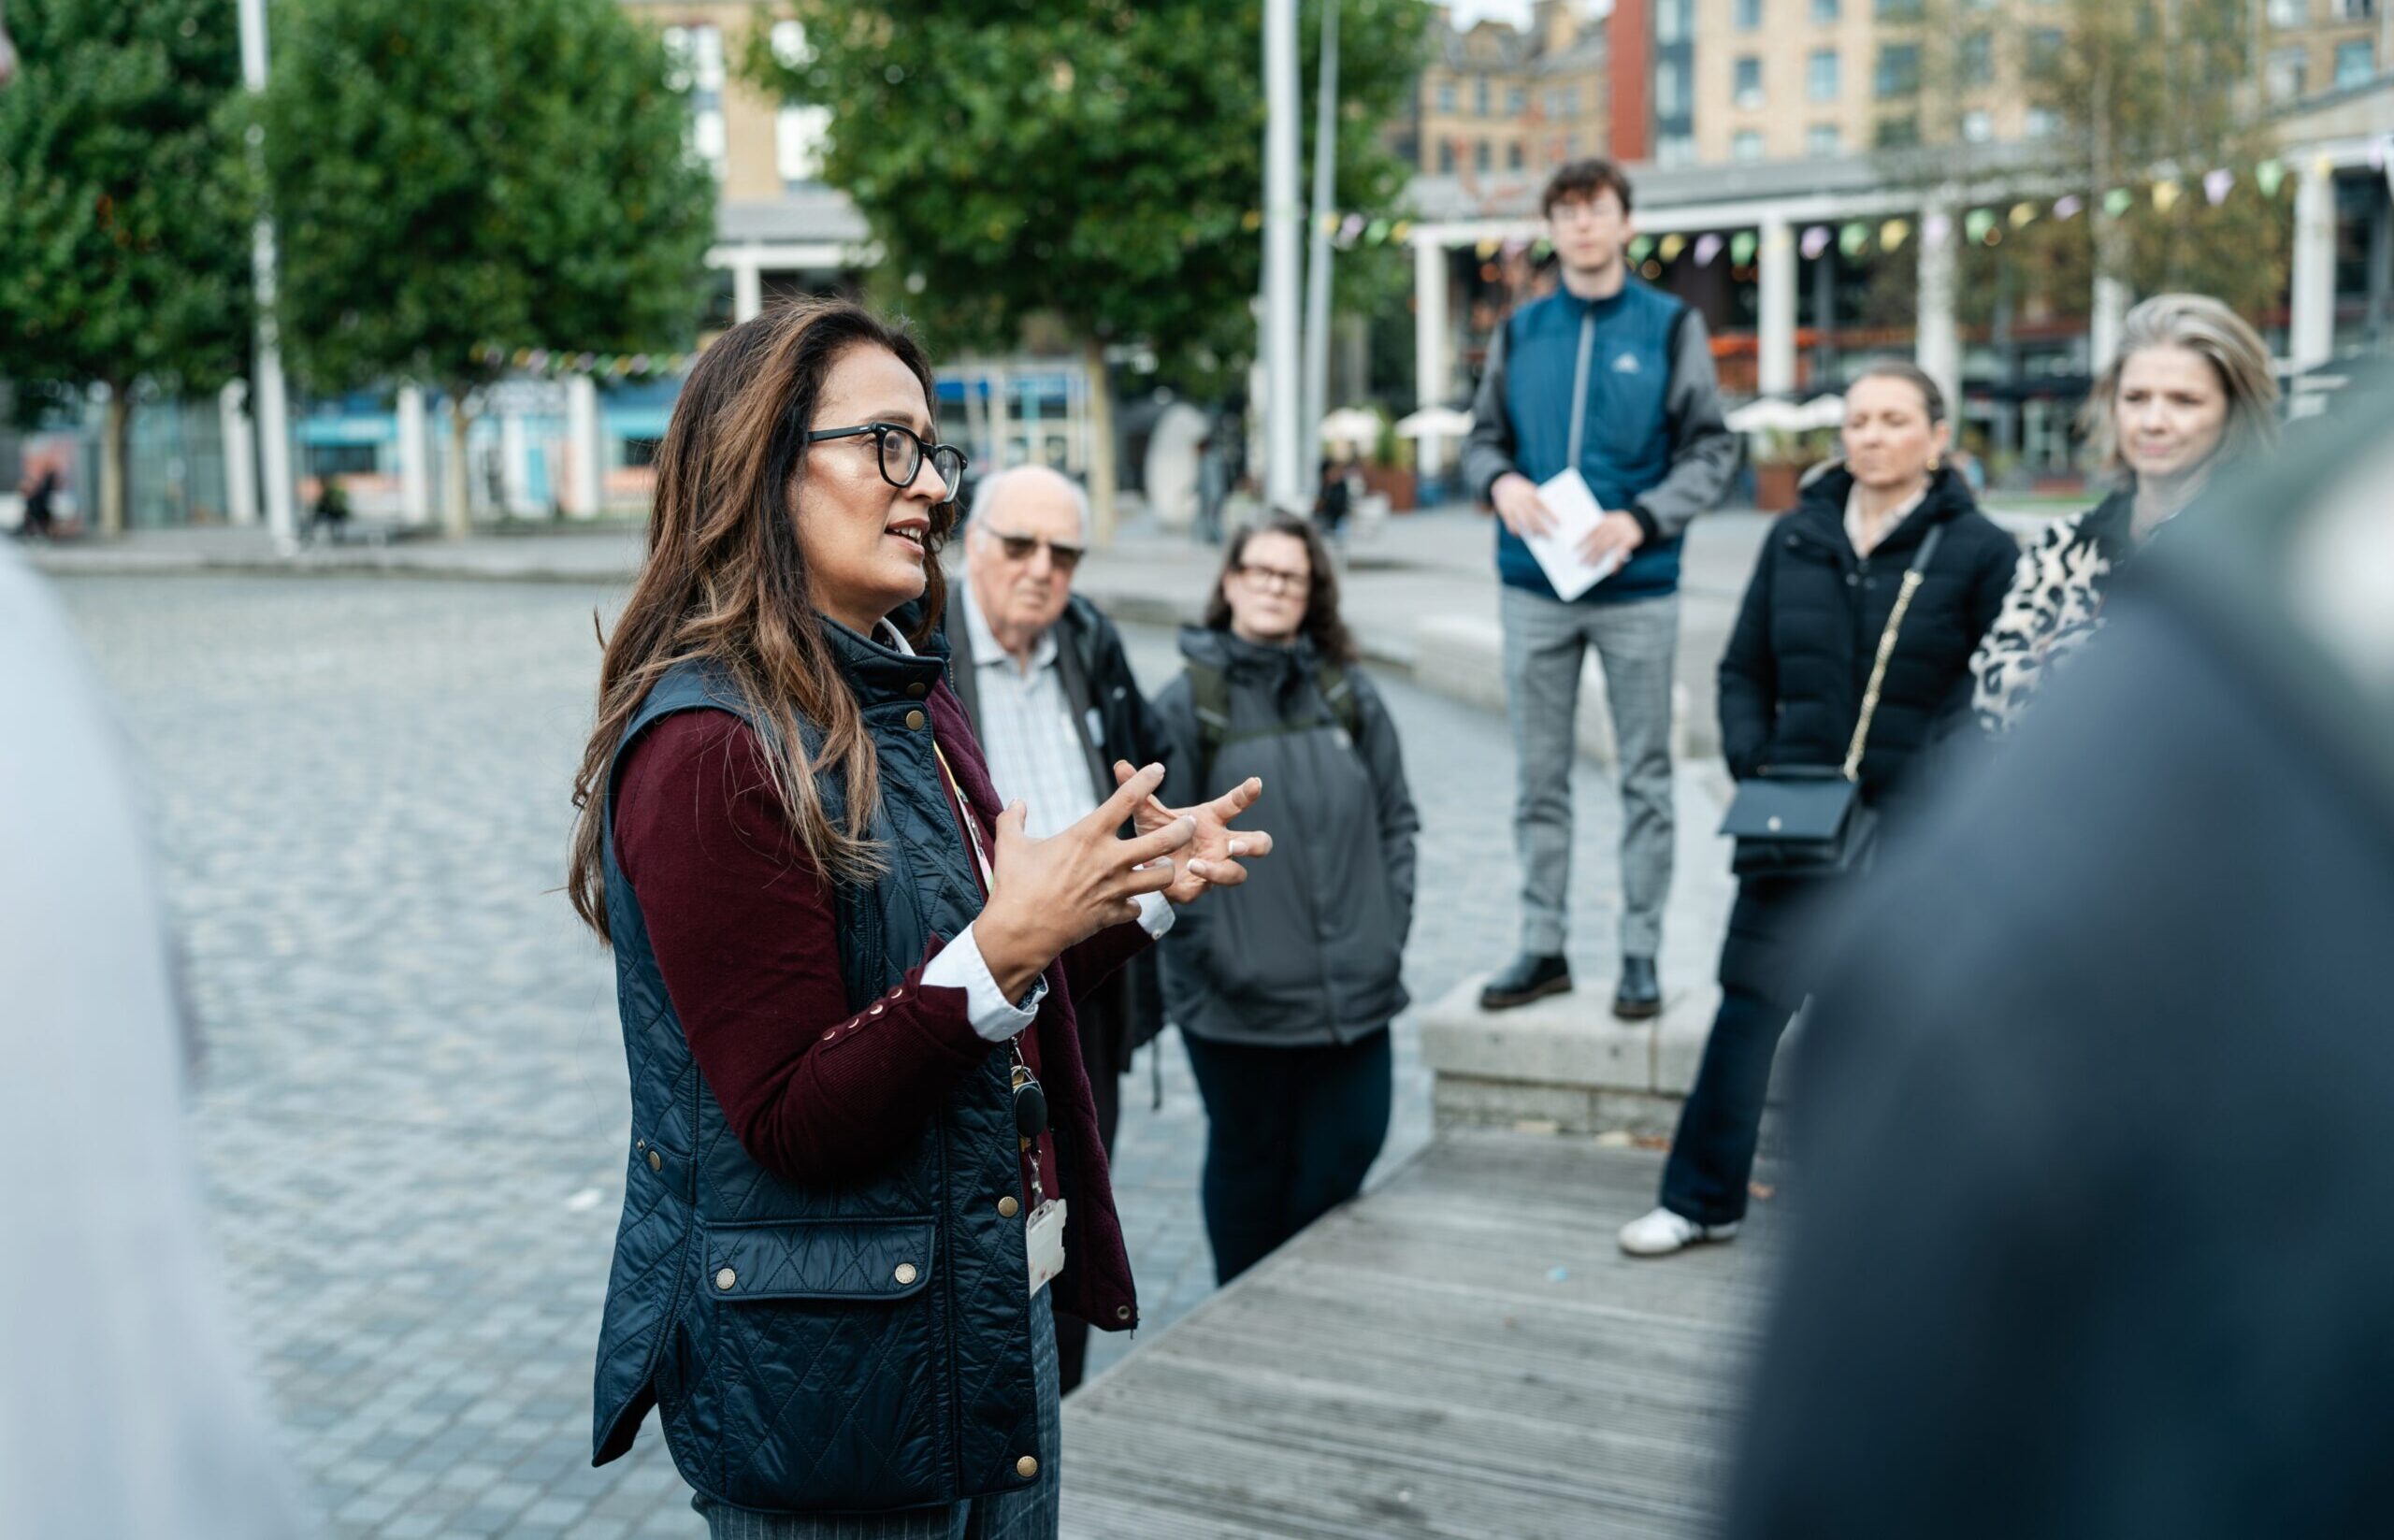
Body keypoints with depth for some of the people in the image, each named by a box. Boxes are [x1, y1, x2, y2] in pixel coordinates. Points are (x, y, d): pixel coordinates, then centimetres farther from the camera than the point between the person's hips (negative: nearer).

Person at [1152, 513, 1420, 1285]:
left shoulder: (1348, 694, 7)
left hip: (1354, 990, 3)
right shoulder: (1188, 702, -4)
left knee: (1348, 1149, 8)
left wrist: (1390, 929, 3)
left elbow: (1397, 819, 11)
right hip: (1239, 1002, -3)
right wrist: (1206, 955, -11)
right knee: (1250, 1163, 11)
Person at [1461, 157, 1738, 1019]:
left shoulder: (1671, 326, 2)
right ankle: (1542, 946, 17)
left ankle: (1641, 954, 11)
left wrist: (1640, 519, -15)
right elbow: (1482, 438, 14)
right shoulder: (1519, 332, 9)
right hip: (1533, 591, 3)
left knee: (1644, 778, 4)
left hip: (1637, 590, -2)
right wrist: (1500, 481, -9)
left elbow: (1712, 452, -1)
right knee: (1538, 780, 8)